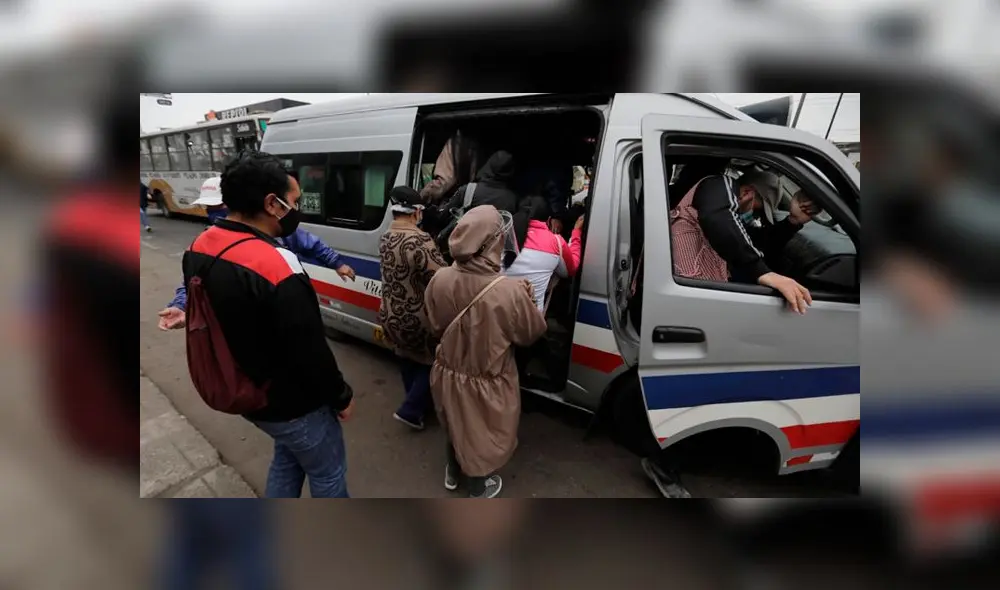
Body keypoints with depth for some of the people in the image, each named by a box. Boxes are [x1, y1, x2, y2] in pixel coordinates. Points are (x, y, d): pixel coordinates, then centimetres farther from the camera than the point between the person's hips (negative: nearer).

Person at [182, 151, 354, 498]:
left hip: (240, 392, 8)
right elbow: (310, 352, -26)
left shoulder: (199, 248, -4)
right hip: (289, 403, -8)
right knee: (327, 471, 17)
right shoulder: (276, 267, -33)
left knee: (288, 455, 30)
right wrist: (341, 396, -10)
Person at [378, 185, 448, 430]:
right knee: (434, 362, 15)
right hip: (416, 319, -8)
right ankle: (411, 410, 18)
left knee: (408, 360, 26)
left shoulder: (385, 238, 1)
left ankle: (415, 405, 44)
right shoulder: (419, 241, -26)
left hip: (390, 316, 8)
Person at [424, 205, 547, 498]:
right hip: (486, 383, -4)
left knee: (456, 425, 31)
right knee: (482, 433, 24)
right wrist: (526, 297, 0)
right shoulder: (509, 291, -33)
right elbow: (532, 332, -14)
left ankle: (453, 472, 57)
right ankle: (479, 487, 49)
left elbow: (434, 327, -2)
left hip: (448, 373, 4)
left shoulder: (440, 279, -19)